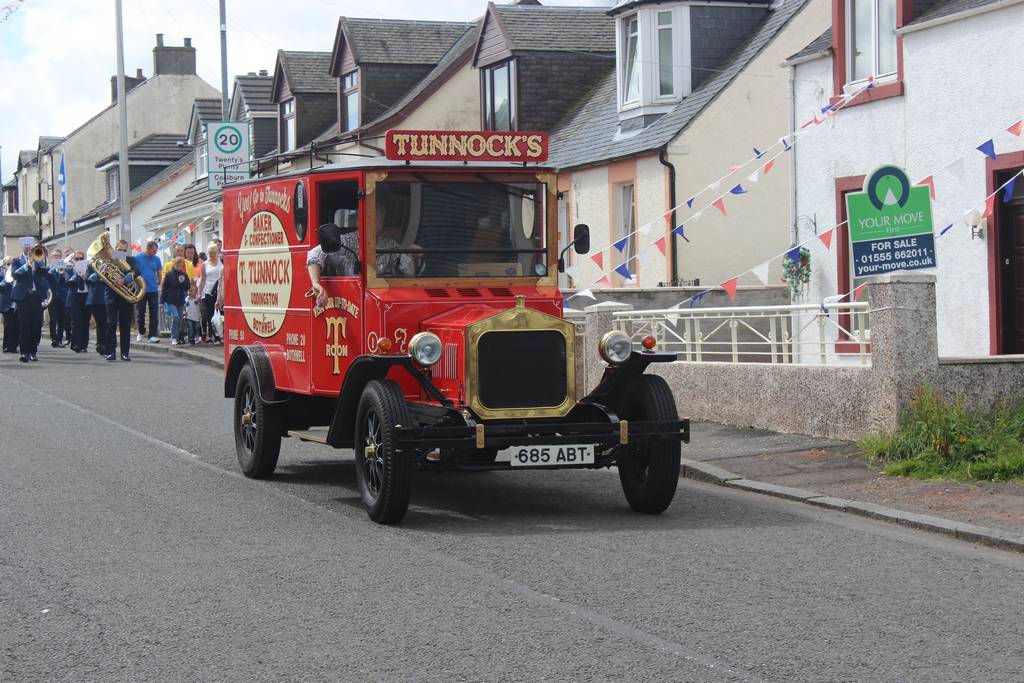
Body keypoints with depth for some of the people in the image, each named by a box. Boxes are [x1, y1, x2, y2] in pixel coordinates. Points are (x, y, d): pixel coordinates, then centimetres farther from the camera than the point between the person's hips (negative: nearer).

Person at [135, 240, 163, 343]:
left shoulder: (157, 259, 6)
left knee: (154, 313, -2)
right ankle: (141, 332, 25)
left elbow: (159, 273, 12)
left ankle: (153, 335, 0)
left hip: (154, 290, 2)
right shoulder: (138, 258, -1)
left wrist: (160, 283, 3)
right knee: (141, 312, 7)